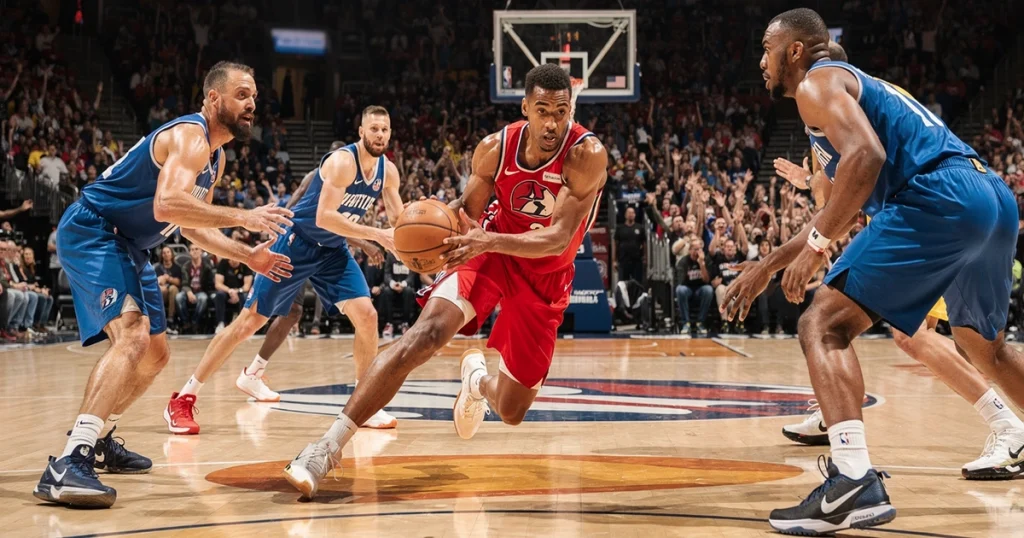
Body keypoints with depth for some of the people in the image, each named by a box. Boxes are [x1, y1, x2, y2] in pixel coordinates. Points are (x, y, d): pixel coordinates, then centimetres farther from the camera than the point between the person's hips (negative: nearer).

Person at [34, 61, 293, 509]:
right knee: (132, 337, -30)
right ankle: (68, 464, -37)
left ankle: (98, 440, 36)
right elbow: (167, 205, -35)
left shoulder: (215, 157, 13)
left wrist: (248, 255, 12)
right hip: (90, 232, -11)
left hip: (126, 245, 11)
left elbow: (191, 224, 22)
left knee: (154, 354, 19)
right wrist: (242, 217, -34)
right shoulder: (190, 135, -19)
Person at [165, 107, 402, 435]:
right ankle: (183, 399, -1)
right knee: (250, 321, -7)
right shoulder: (342, 161, -23)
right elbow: (324, 216, -32)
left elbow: (399, 221, 4)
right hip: (297, 243, -6)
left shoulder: (388, 171, -1)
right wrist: (376, 235, -35)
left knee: (367, 316, -9)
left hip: (333, 250, 7)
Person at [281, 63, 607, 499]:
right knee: (425, 334, -27)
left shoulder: (587, 155, -24)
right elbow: (469, 207, 3)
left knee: (511, 411, 4)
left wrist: (491, 240, -44)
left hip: (545, 276, 0)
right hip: (487, 252, 0)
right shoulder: (495, 148, -14)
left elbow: (559, 238, -29)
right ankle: (329, 446, -27)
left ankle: (477, 377, 44)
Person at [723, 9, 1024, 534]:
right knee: (981, 343, 32)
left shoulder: (817, 81, 3)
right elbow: (842, 211, 36)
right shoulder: (854, 84, 33)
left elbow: (866, 155, -18)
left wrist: (816, 244, -16)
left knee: (824, 327, -10)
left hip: (939, 199, -10)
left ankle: (854, 483, -24)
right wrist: (765, 267, 36)